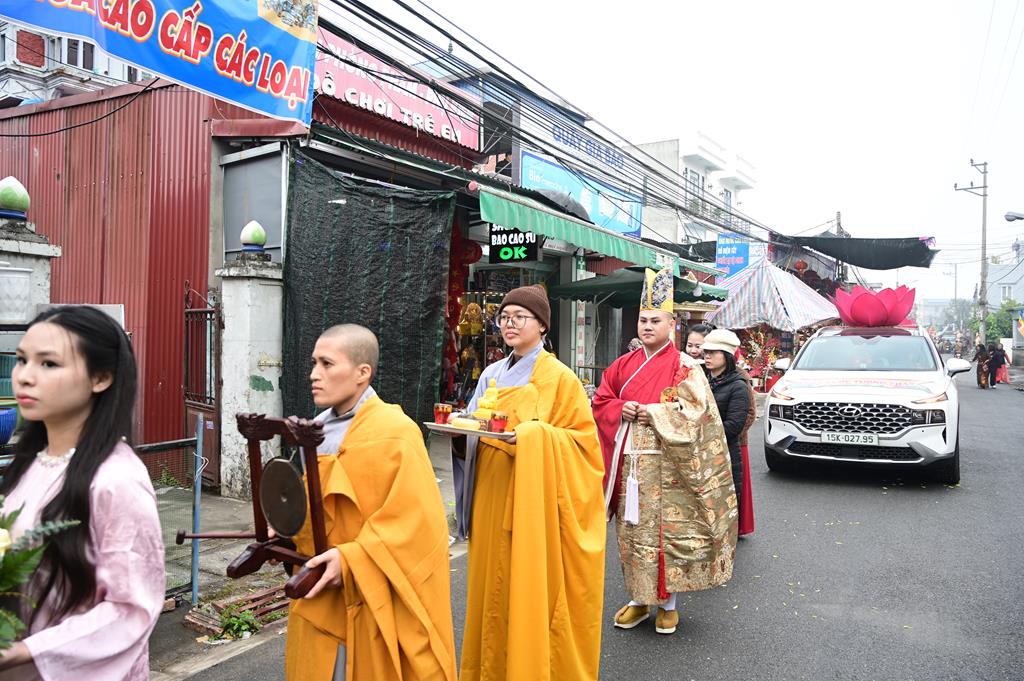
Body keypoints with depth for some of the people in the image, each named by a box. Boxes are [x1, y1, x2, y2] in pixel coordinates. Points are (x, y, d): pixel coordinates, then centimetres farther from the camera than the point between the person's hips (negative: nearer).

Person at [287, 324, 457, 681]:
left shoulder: (395, 433, -17)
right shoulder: (320, 429, 6)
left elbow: (413, 519, -21)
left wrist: (350, 559, -24)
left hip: (368, 600, -7)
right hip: (319, 591, 7)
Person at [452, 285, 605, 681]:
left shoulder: (560, 378, -7)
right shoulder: (491, 375, 10)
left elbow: (582, 440, -10)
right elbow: (474, 434, 15)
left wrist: (533, 436, -24)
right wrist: (460, 432, -7)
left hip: (533, 501, -6)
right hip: (492, 498, 6)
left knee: (531, 589, 0)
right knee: (492, 586, 13)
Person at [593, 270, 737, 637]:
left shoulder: (684, 367, -4)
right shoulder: (624, 364, 11)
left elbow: (694, 413, -11)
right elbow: (601, 401, 13)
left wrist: (652, 413, -16)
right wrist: (621, 409, -7)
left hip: (664, 466, -4)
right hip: (628, 462, 5)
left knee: (666, 531, 0)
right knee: (632, 532, 10)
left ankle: (668, 602, 17)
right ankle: (638, 599, 24)